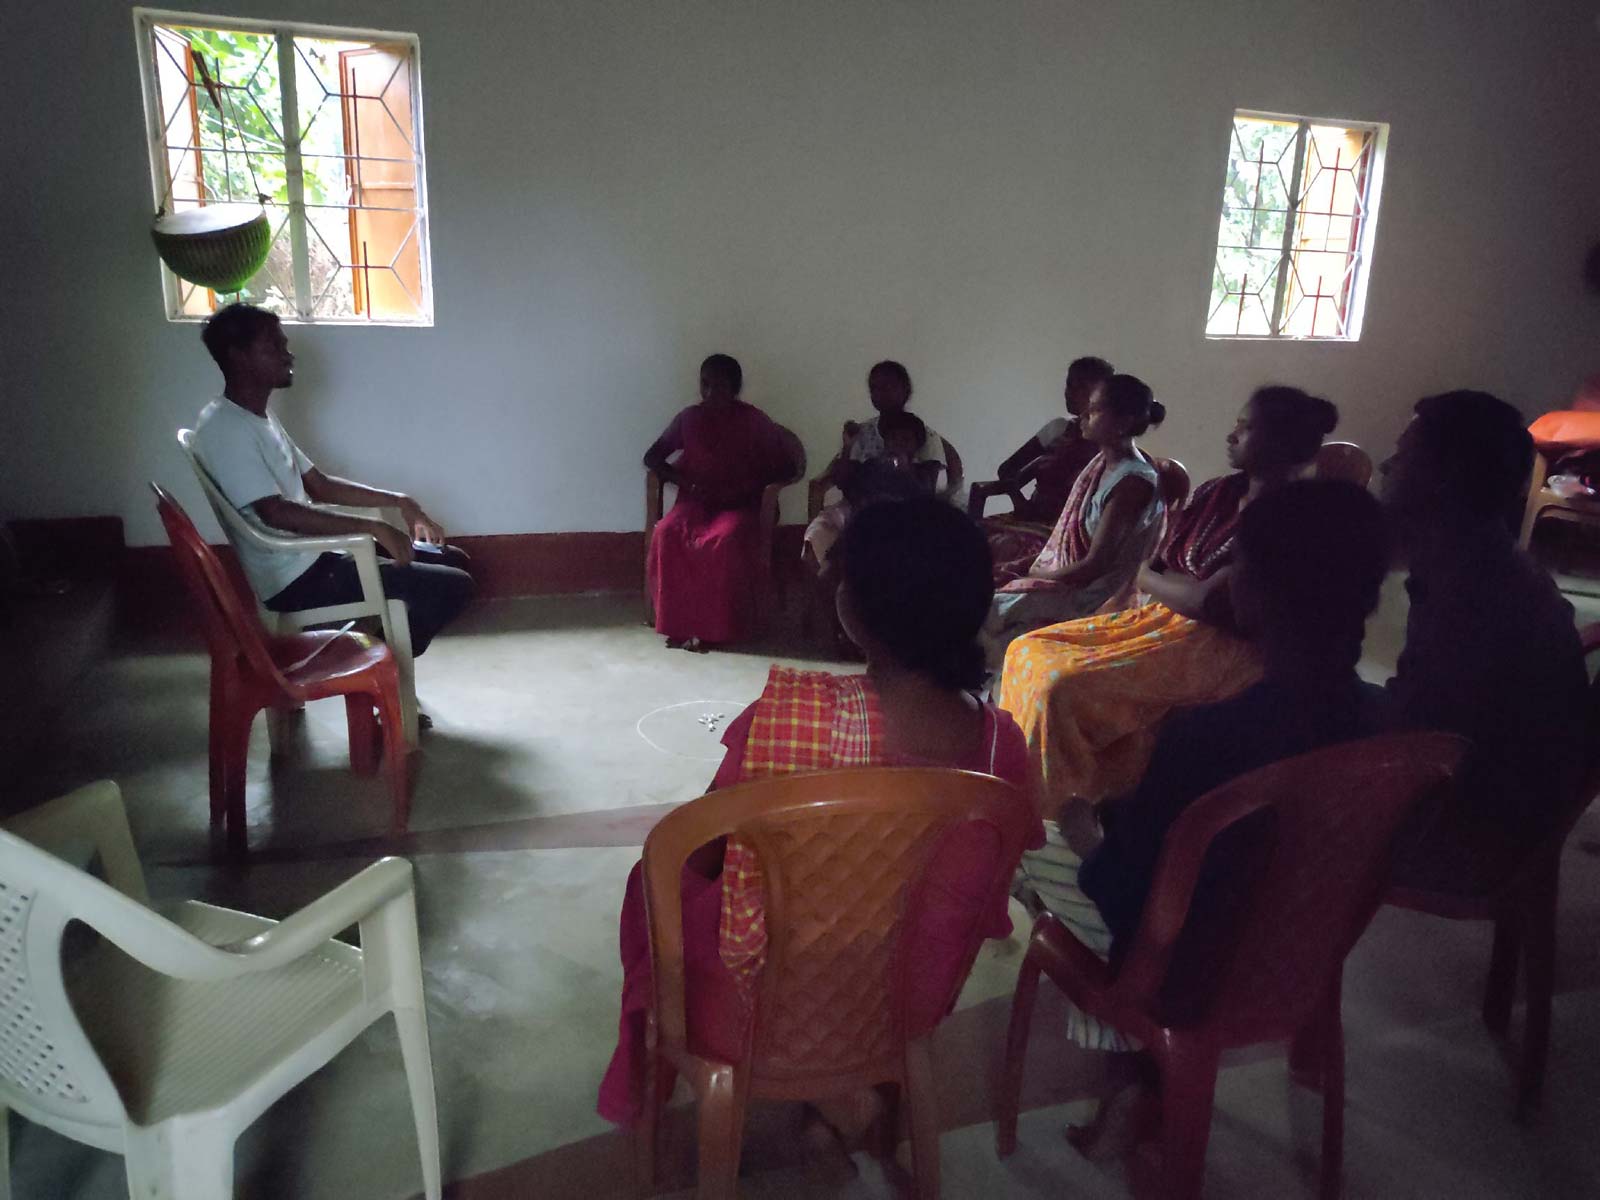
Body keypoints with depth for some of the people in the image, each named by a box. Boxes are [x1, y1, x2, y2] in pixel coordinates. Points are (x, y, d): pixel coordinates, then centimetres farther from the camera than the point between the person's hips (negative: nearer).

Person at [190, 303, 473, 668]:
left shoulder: (260, 418, 14)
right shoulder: (224, 428, -18)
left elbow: (319, 485, 18)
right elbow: (275, 512, -28)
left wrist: (397, 500, 8)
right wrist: (373, 527, -27)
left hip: (316, 555, 10)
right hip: (296, 581, -10)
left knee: (454, 561, 11)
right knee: (453, 586, -14)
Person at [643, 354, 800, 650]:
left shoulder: (753, 420, -5)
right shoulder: (689, 418, 3)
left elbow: (789, 464, -6)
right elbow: (652, 458, 9)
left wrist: (742, 488, -17)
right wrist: (685, 482, -9)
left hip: (739, 504, -2)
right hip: (695, 499, 3)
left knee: (726, 539, -37)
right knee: (667, 533, -31)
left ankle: (716, 627, -26)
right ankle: (678, 623, -24)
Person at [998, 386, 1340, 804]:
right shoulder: (1214, 494, 8)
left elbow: (1209, 602, -22)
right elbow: (1150, 571, 10)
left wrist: (1151, 580, -5)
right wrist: (1186, 586, -10)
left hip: (1220, 648, -9)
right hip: (1164, 620, 9)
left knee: (1064, 684, -26)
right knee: (1029, 651, -3)